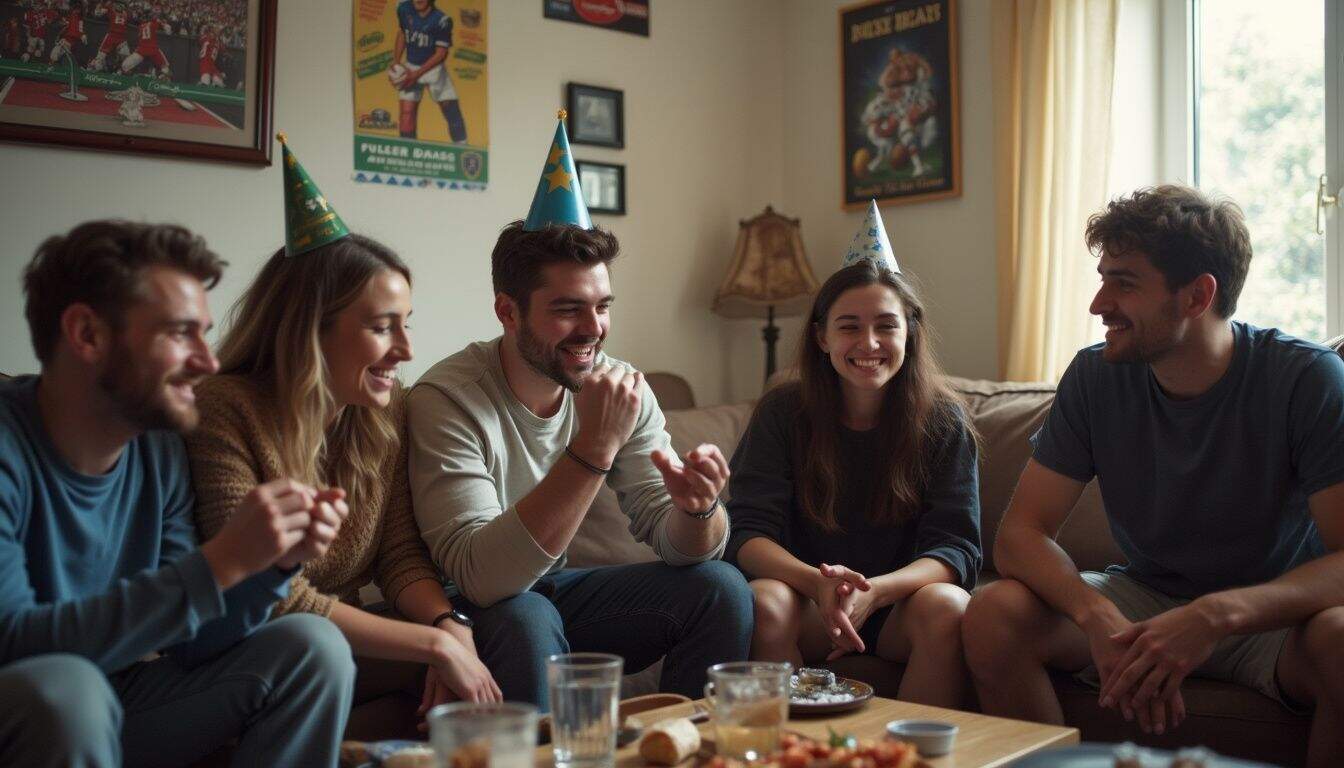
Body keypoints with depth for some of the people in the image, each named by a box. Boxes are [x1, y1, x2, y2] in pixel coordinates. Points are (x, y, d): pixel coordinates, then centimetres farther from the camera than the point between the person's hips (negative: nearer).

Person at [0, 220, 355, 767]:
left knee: (313, 647, -9)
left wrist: (275, 564, -17)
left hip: (115, 701, 5)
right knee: (63, 684, -35)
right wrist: (219, 562, -33)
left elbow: (190, 643, 1)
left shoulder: (160, 447, -2)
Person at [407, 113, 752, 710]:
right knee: (527, 616, -35)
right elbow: (481, 576, -33)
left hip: (555, 587, 5)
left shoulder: (621, 388, -6)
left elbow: (677, 543, -6)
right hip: (467, 613, -5)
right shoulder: (446, 399, -23)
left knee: (721, 587, -11)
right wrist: (593, 450, -38)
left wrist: (696, 506, -31)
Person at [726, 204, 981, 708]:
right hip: (809, 602, 0)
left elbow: (955, 547, -11)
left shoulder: (941, 420, -3)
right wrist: (817, 582, -33)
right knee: (763, 602, -30)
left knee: (945, 607, -31)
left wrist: (874, 591, -32)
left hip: (901, 602, 0)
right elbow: (748, 533, -12)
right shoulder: (782, 412, -4)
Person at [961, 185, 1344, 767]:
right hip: (1148, 602, 3)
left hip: (1274, 611, -2)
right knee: (994, 615, -22)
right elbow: (1020, 533, -12)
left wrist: (1218, 614, -41)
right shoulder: (1096, 377, -8)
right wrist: (1097, 615, -33)